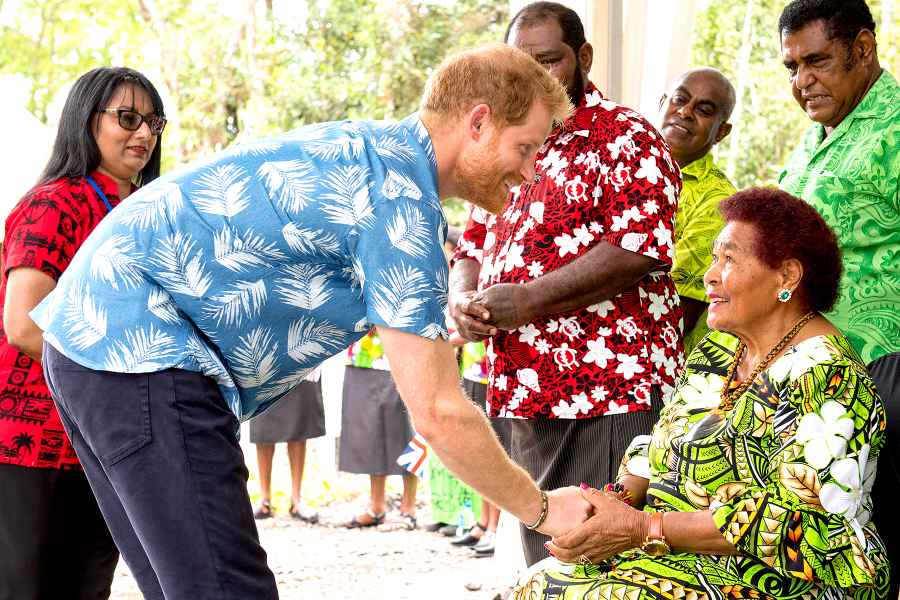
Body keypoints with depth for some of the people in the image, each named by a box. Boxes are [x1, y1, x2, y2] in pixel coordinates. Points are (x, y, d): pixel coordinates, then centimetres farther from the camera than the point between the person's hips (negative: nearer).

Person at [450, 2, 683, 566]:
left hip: (610, 391, -7)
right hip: (529, 391, 8)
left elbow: (637, 249, -16)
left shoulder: (627, 138, -4)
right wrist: (463, 299, -2)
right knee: (544, 557, 13)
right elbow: (472, 247, 22)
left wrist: (527, 300, -19)